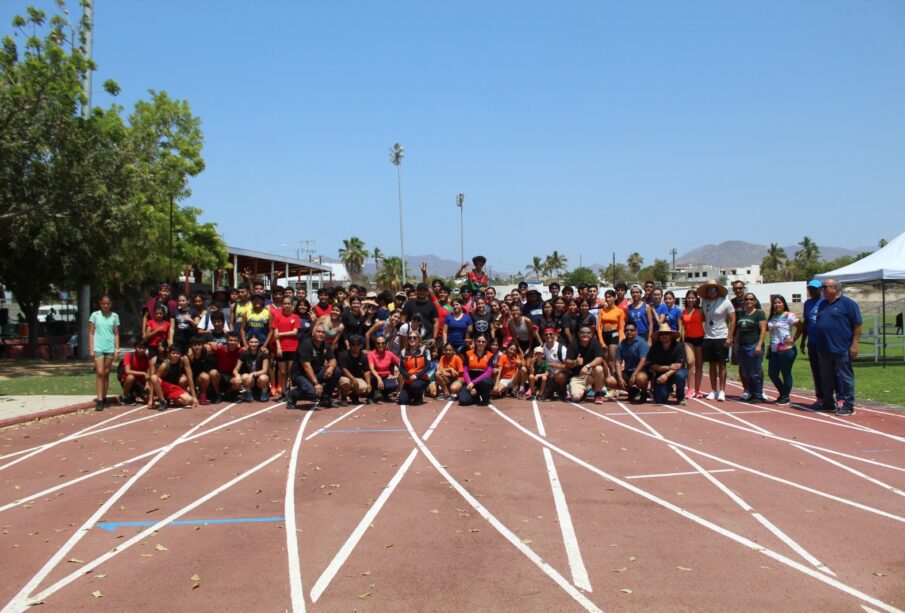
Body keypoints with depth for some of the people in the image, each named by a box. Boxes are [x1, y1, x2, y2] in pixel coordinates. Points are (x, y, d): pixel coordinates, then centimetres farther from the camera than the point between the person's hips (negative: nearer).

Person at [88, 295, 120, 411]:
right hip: (98, 348, -2)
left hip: (110, 348, 2)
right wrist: (91, 349, -4)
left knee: (106, 374, 6)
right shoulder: (95, 315, 2)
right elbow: (91, 333, 2)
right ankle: (99, 400, -11)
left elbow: (116, 334, 8)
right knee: (100, 373, -9)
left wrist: (117, 350, 2)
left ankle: (104, 398, 13)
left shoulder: (115, 316, 6)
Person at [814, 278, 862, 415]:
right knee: (826, 378, 12)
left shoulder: (847, 303, -5)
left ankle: (847, 405, 4)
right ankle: (828, 403, 23)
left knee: (844, 378, -1)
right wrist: (818, 345, 18)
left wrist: (854, 344, -14)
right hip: (824, 350, 7)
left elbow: (857, 325, -8)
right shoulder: (823, 304, 15)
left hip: (841, 349, -7)